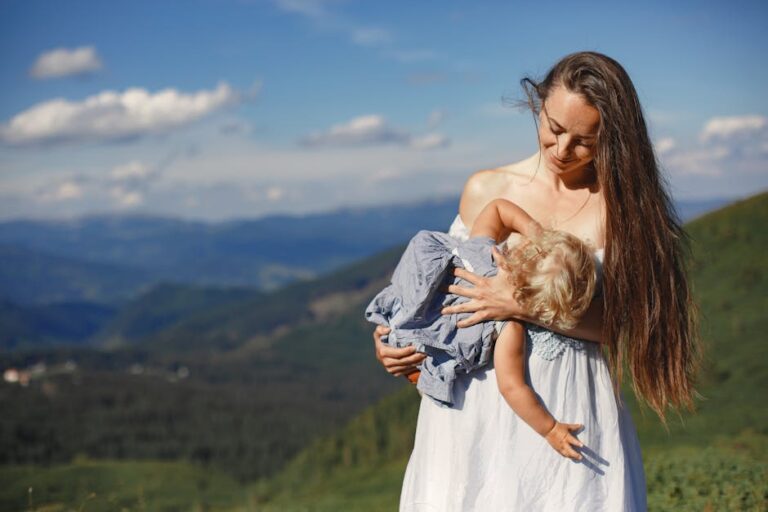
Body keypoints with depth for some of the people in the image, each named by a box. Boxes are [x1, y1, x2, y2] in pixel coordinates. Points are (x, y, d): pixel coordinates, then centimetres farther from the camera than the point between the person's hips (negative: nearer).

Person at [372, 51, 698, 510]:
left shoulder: (621, 204, -1)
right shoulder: (485, 190, 4)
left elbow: (620, 318, -7)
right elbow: (450, 285, 13)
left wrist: (524, 307, -19)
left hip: (571, 402, -1)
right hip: (480, 402, 1)